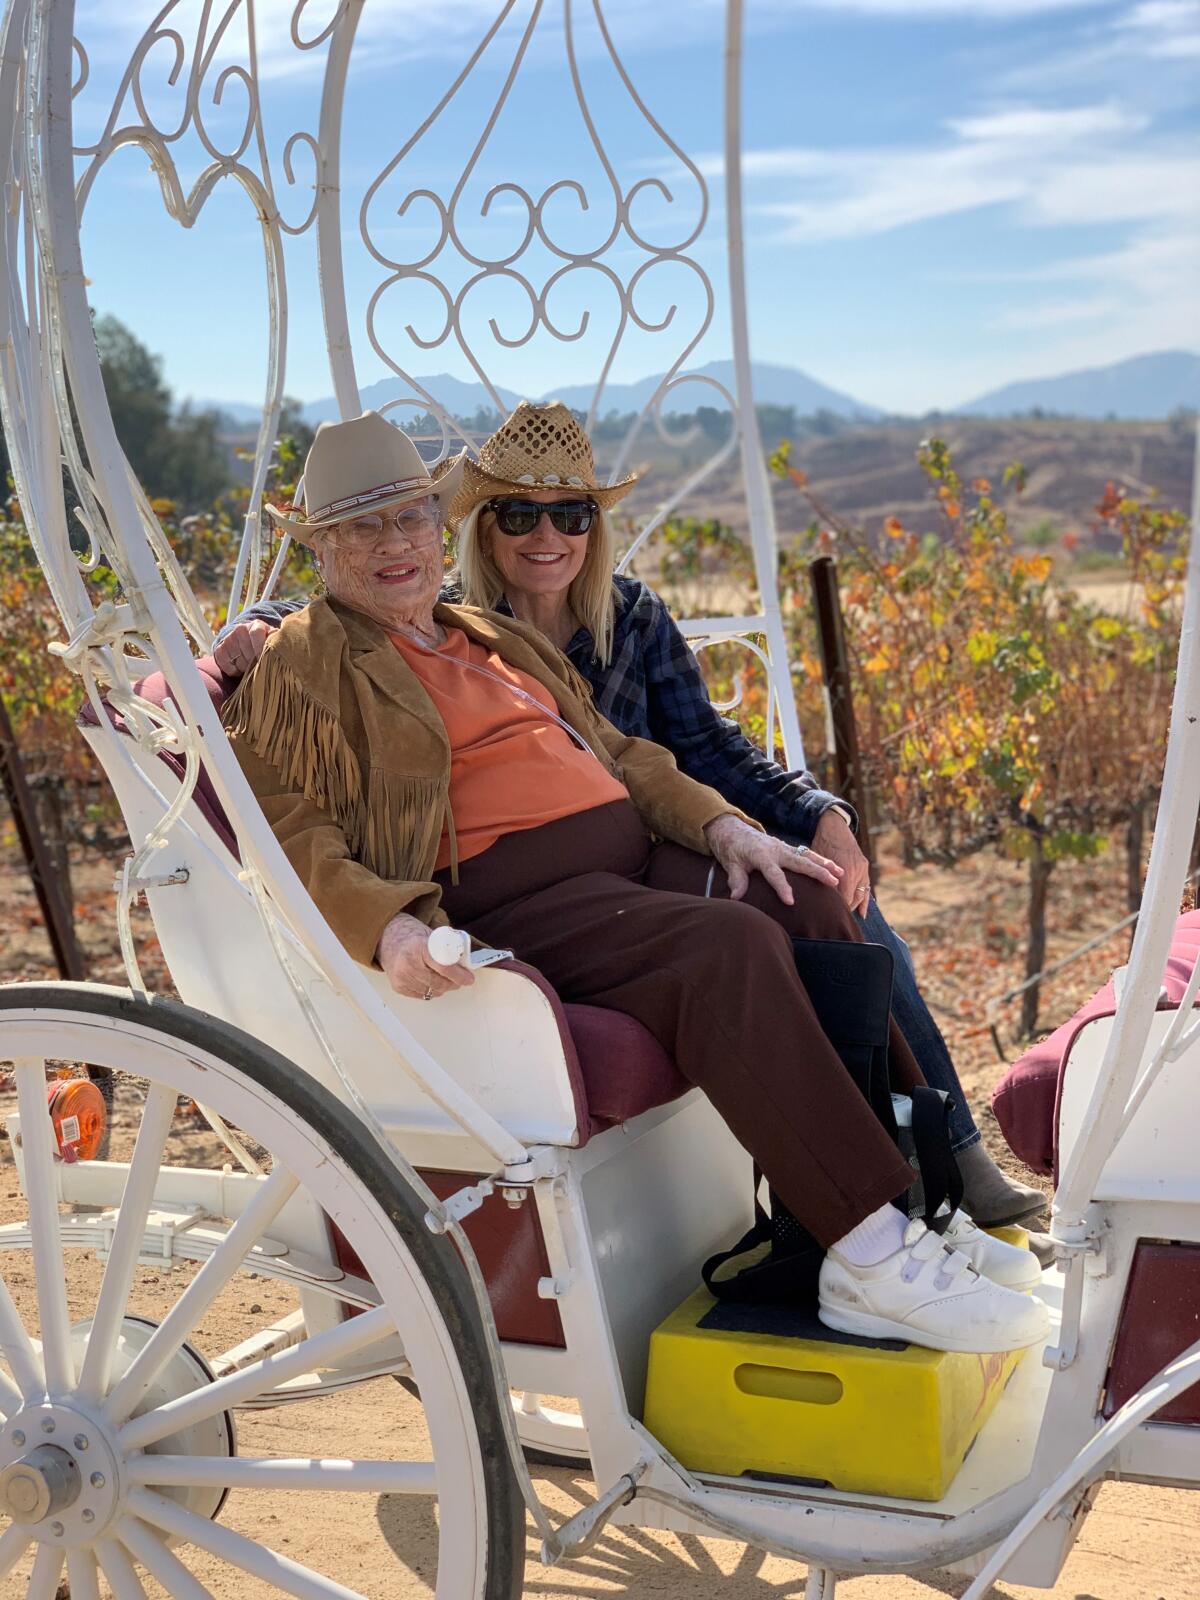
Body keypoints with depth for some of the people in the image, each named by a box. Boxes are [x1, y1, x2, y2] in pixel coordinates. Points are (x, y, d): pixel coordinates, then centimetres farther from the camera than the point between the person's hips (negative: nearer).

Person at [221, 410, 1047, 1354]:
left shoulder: (495, 637, 28)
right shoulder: (298, 668, 6)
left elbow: (614, 749, 26)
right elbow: (291, 837, -6)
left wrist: (717, 822, 7)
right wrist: (386, 927, -25)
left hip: (635, 853, 8)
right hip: (508, 899, -7)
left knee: (811, 908, -18)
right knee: (728, 946, -30)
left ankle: (914, 1203, -14)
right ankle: (870, 1265, -29)